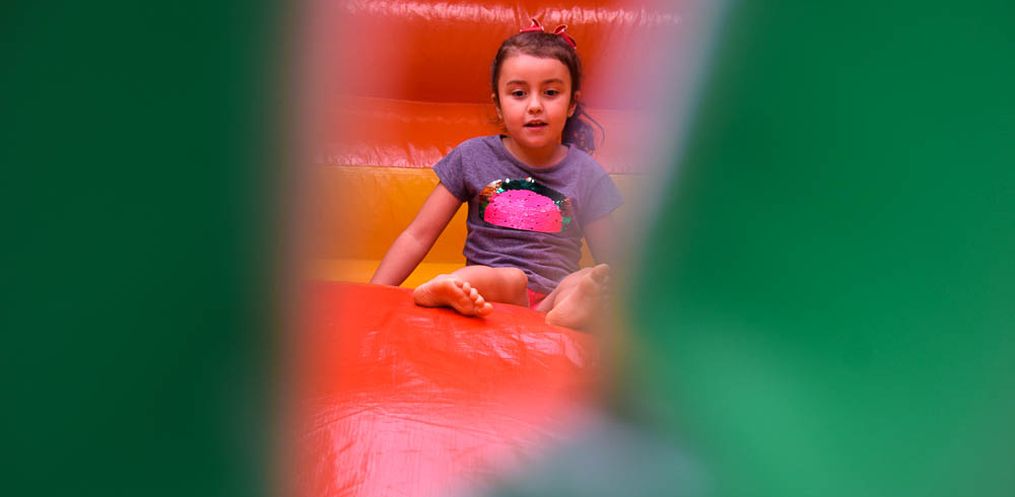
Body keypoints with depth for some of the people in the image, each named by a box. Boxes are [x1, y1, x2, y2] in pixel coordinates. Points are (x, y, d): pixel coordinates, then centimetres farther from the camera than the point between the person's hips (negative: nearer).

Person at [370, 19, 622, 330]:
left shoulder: (586, 175, 6)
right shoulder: (473, 157, 6)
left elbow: (611, 262, 9)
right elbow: (417, 237, 7)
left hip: (552, 299, 1)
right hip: (481, 291, 0)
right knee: (510, 279, -37)